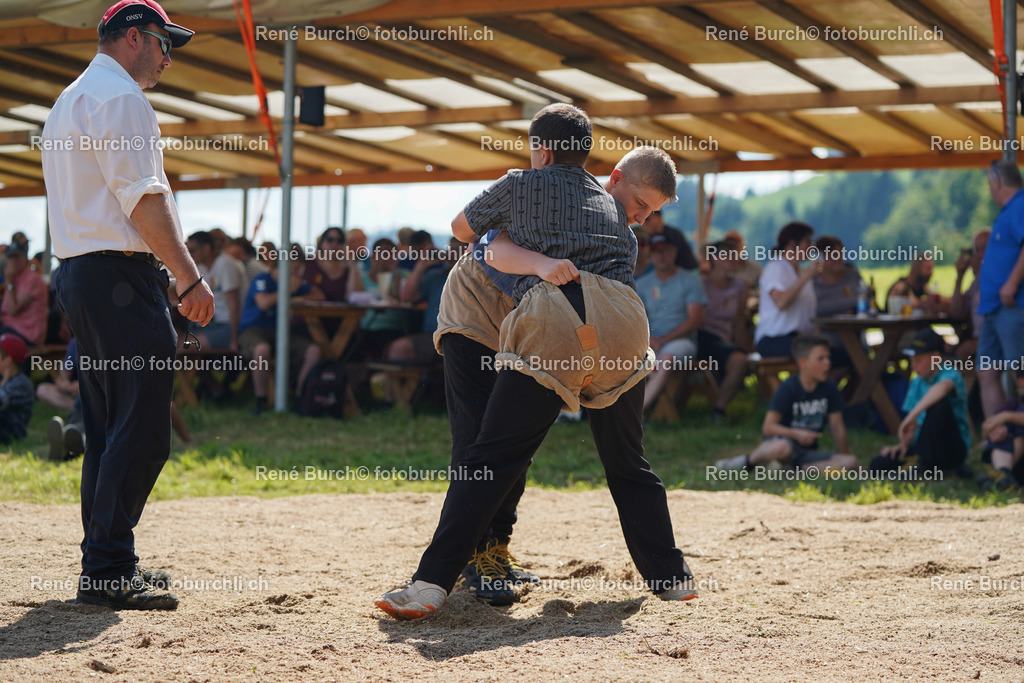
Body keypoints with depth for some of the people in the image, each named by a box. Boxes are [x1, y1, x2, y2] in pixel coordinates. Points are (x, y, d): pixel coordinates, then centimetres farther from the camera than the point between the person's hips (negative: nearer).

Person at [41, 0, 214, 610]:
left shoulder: (68, 102, 24)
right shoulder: (120, 97, -8)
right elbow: (144, 199, -17)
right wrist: (192, 279, -17)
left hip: (77, 276, 11)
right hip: (121, 277, -11)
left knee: (109, 428, 13)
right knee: (143, 428, -11)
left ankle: (105, 562, 16)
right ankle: (109, 570, -12)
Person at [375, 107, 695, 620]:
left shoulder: (521, 185, 20)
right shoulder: (612, 206, 31)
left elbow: (461, 229, 34)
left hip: (555, 318, -4)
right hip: (623, 323, 4)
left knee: (493, 460, -7)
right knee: (628, 466, 19)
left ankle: (432, 582, -13)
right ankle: (671, 577, 21)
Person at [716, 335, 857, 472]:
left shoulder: (829, 389, 1)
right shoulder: (788, 388, -12)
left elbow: (837, 426, 7)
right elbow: (768, 427, -17)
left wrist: (844, 459, 4)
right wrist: (796, 433, -30)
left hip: (808, 451, 5)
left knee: (851, 462, -19)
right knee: (781, 447, -44)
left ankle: (802, 468, -20)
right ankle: (747, 461, -13)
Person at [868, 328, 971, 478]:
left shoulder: (951, 375, -12)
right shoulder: (917, 382, 11)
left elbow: (942, 387, -39)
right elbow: (914, 423, 12)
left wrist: (913, 415, -41)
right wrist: (904, 443, -7)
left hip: (953, 448, -6)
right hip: (922, 447, 6)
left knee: (939, 402, -32)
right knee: (878, 464, -12)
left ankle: (923, 461, -23)